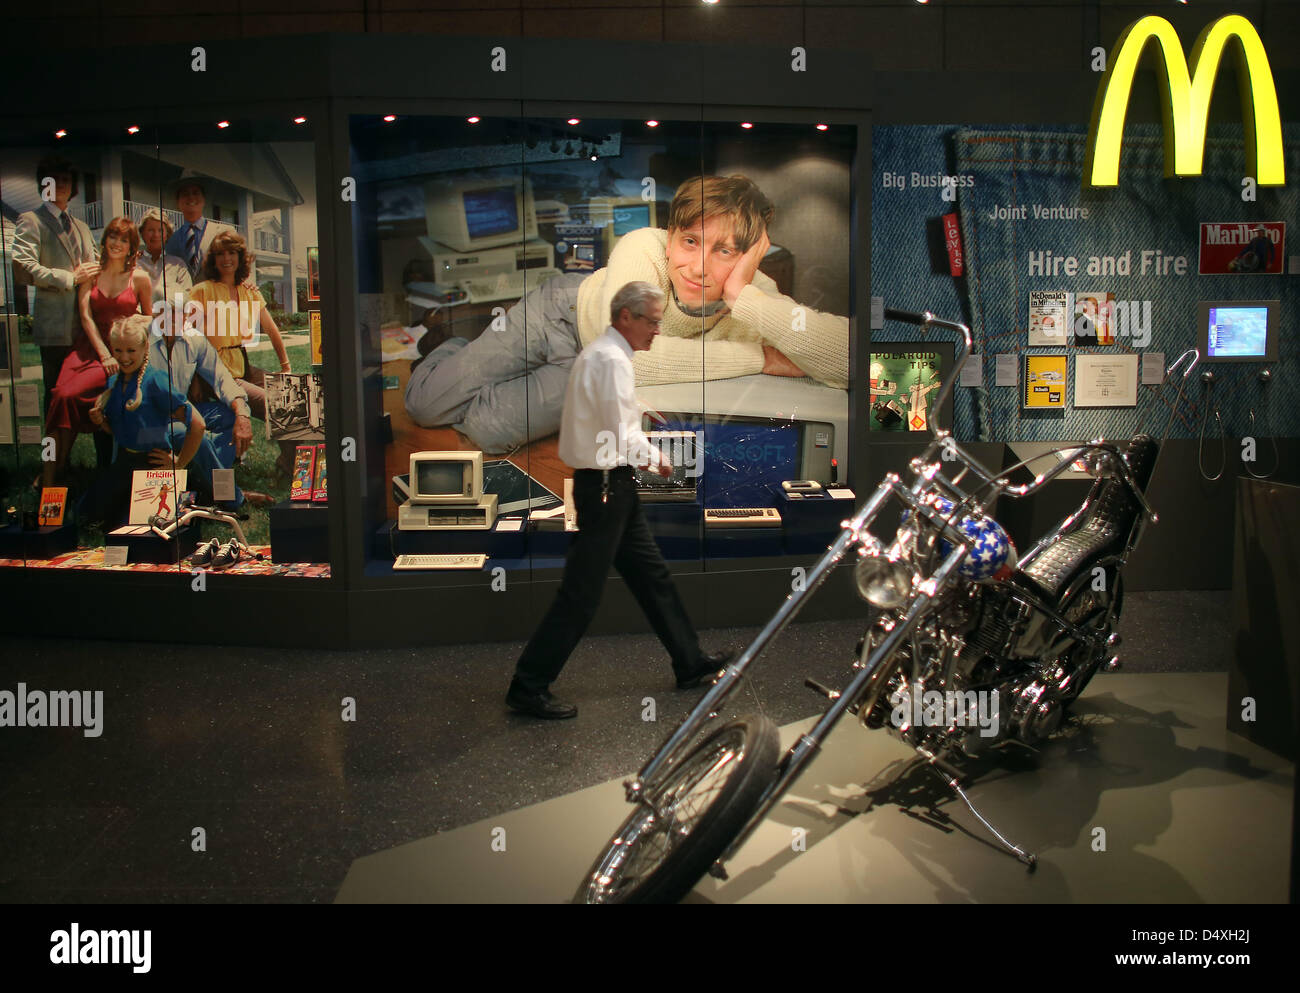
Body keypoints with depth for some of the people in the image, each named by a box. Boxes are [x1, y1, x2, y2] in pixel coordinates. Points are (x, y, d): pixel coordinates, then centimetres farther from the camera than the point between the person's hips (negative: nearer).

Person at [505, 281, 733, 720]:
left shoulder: (601, 354, 15)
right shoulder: (612, 360, -18)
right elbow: (621, 439, -21)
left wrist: (649, 451, 11)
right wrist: (656, 458, -4)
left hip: (612, 486, 11)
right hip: (605, 486, -11)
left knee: (651, 574, 17)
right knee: (581, 593, -5)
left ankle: (690, 662, 29)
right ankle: (528, 686, 3)